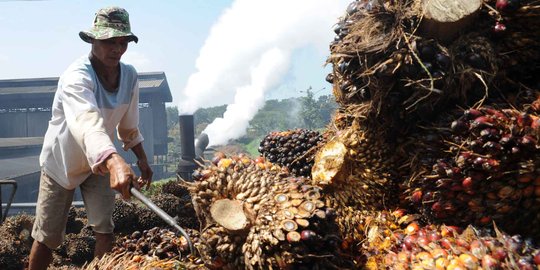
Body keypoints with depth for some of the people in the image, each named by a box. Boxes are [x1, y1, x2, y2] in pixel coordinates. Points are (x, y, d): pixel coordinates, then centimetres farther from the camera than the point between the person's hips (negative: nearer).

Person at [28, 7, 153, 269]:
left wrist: (141, 158, 2)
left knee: (105, 231, 0)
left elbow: (128, 124, 4)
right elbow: (87, 122, -52)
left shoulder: (130, 75, -11)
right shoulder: (77, 76, -31)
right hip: (62, 161, -4)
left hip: (99, 162, 4)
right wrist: (115, 161, -68)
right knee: (48, 237, 6)